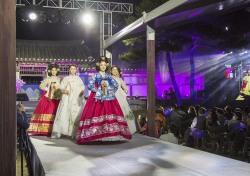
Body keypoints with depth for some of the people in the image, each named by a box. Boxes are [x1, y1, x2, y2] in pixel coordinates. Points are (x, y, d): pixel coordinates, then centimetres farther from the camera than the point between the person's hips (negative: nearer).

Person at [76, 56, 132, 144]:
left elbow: (116, 85, 13)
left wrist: (108, 87, -1)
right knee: (97, 114, -16)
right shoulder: (95, 76, 5)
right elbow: (89, 85, -7)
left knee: (110, 113, -9)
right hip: (98, 98, -3)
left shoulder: (109, 76, 14)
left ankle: (110, 134, -7)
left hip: (109, 98, 3)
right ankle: (96, 135, -16)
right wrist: (99, 89, -11)